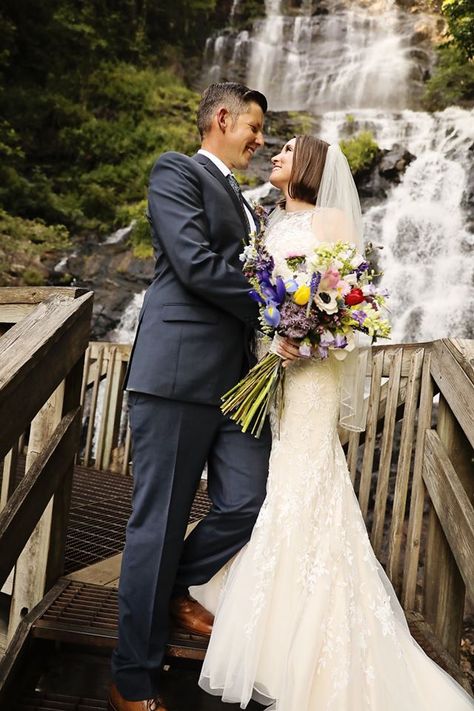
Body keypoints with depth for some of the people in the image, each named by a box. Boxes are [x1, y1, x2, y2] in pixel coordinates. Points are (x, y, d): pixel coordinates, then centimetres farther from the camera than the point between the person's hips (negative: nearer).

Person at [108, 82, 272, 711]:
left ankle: (175, 588, 31)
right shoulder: (176, 171, 1)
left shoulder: (242, 202, 27)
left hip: (242, 373, 8)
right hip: (179, 369, -8)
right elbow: (196, 265, -13)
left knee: (246, 505, 1)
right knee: (159, 523, 0)